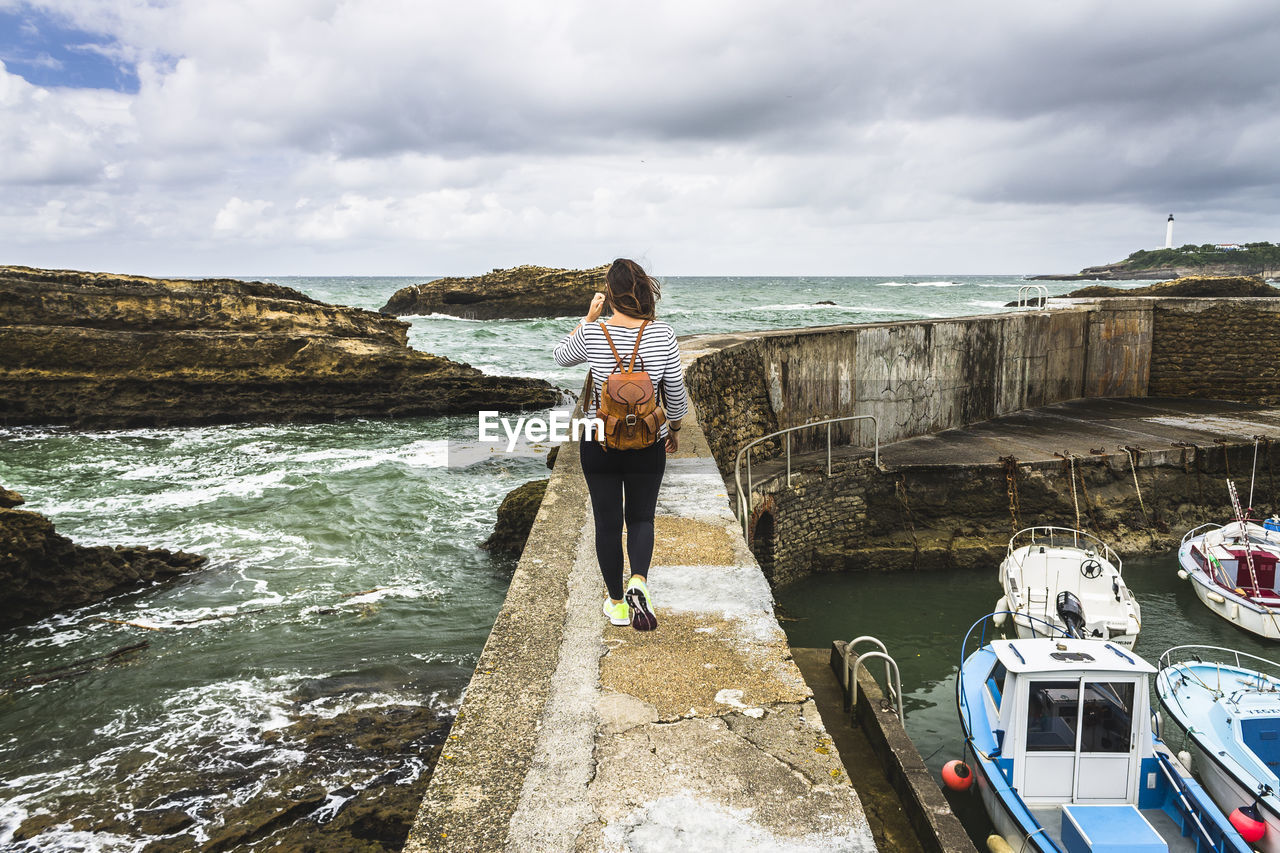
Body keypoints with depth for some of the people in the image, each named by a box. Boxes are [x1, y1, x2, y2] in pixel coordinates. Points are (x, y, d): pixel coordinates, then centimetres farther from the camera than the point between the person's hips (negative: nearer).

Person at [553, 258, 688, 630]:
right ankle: (638, 583, -7)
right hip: (649, 445, 1)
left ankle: (617, 603, 23)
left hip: (599, 444, 0)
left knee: (607, 522, 12)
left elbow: (562, 356, 11)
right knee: (641, 517, 17)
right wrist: (674, 429, 14)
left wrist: (589, 318, 11)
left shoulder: (592, 335, -12)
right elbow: (676, 393, -3)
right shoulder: (663, 335, -11)